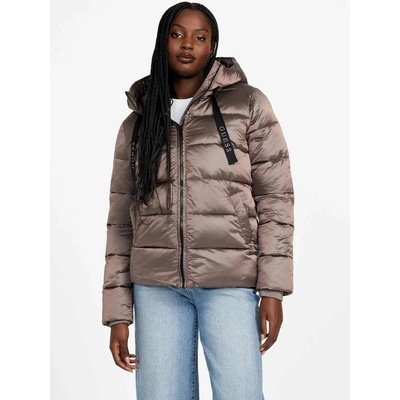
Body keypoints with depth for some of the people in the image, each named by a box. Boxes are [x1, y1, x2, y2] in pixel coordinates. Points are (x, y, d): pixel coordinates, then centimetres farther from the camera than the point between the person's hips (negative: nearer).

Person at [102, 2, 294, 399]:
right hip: (156, 282, 3)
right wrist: (118, 314, 5)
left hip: (229, 279, -2)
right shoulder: (137, 123, 10)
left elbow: (274, 196, -1)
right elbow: (121, 220, 10)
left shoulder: (248, 104, 1)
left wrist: (273, 289, -8)